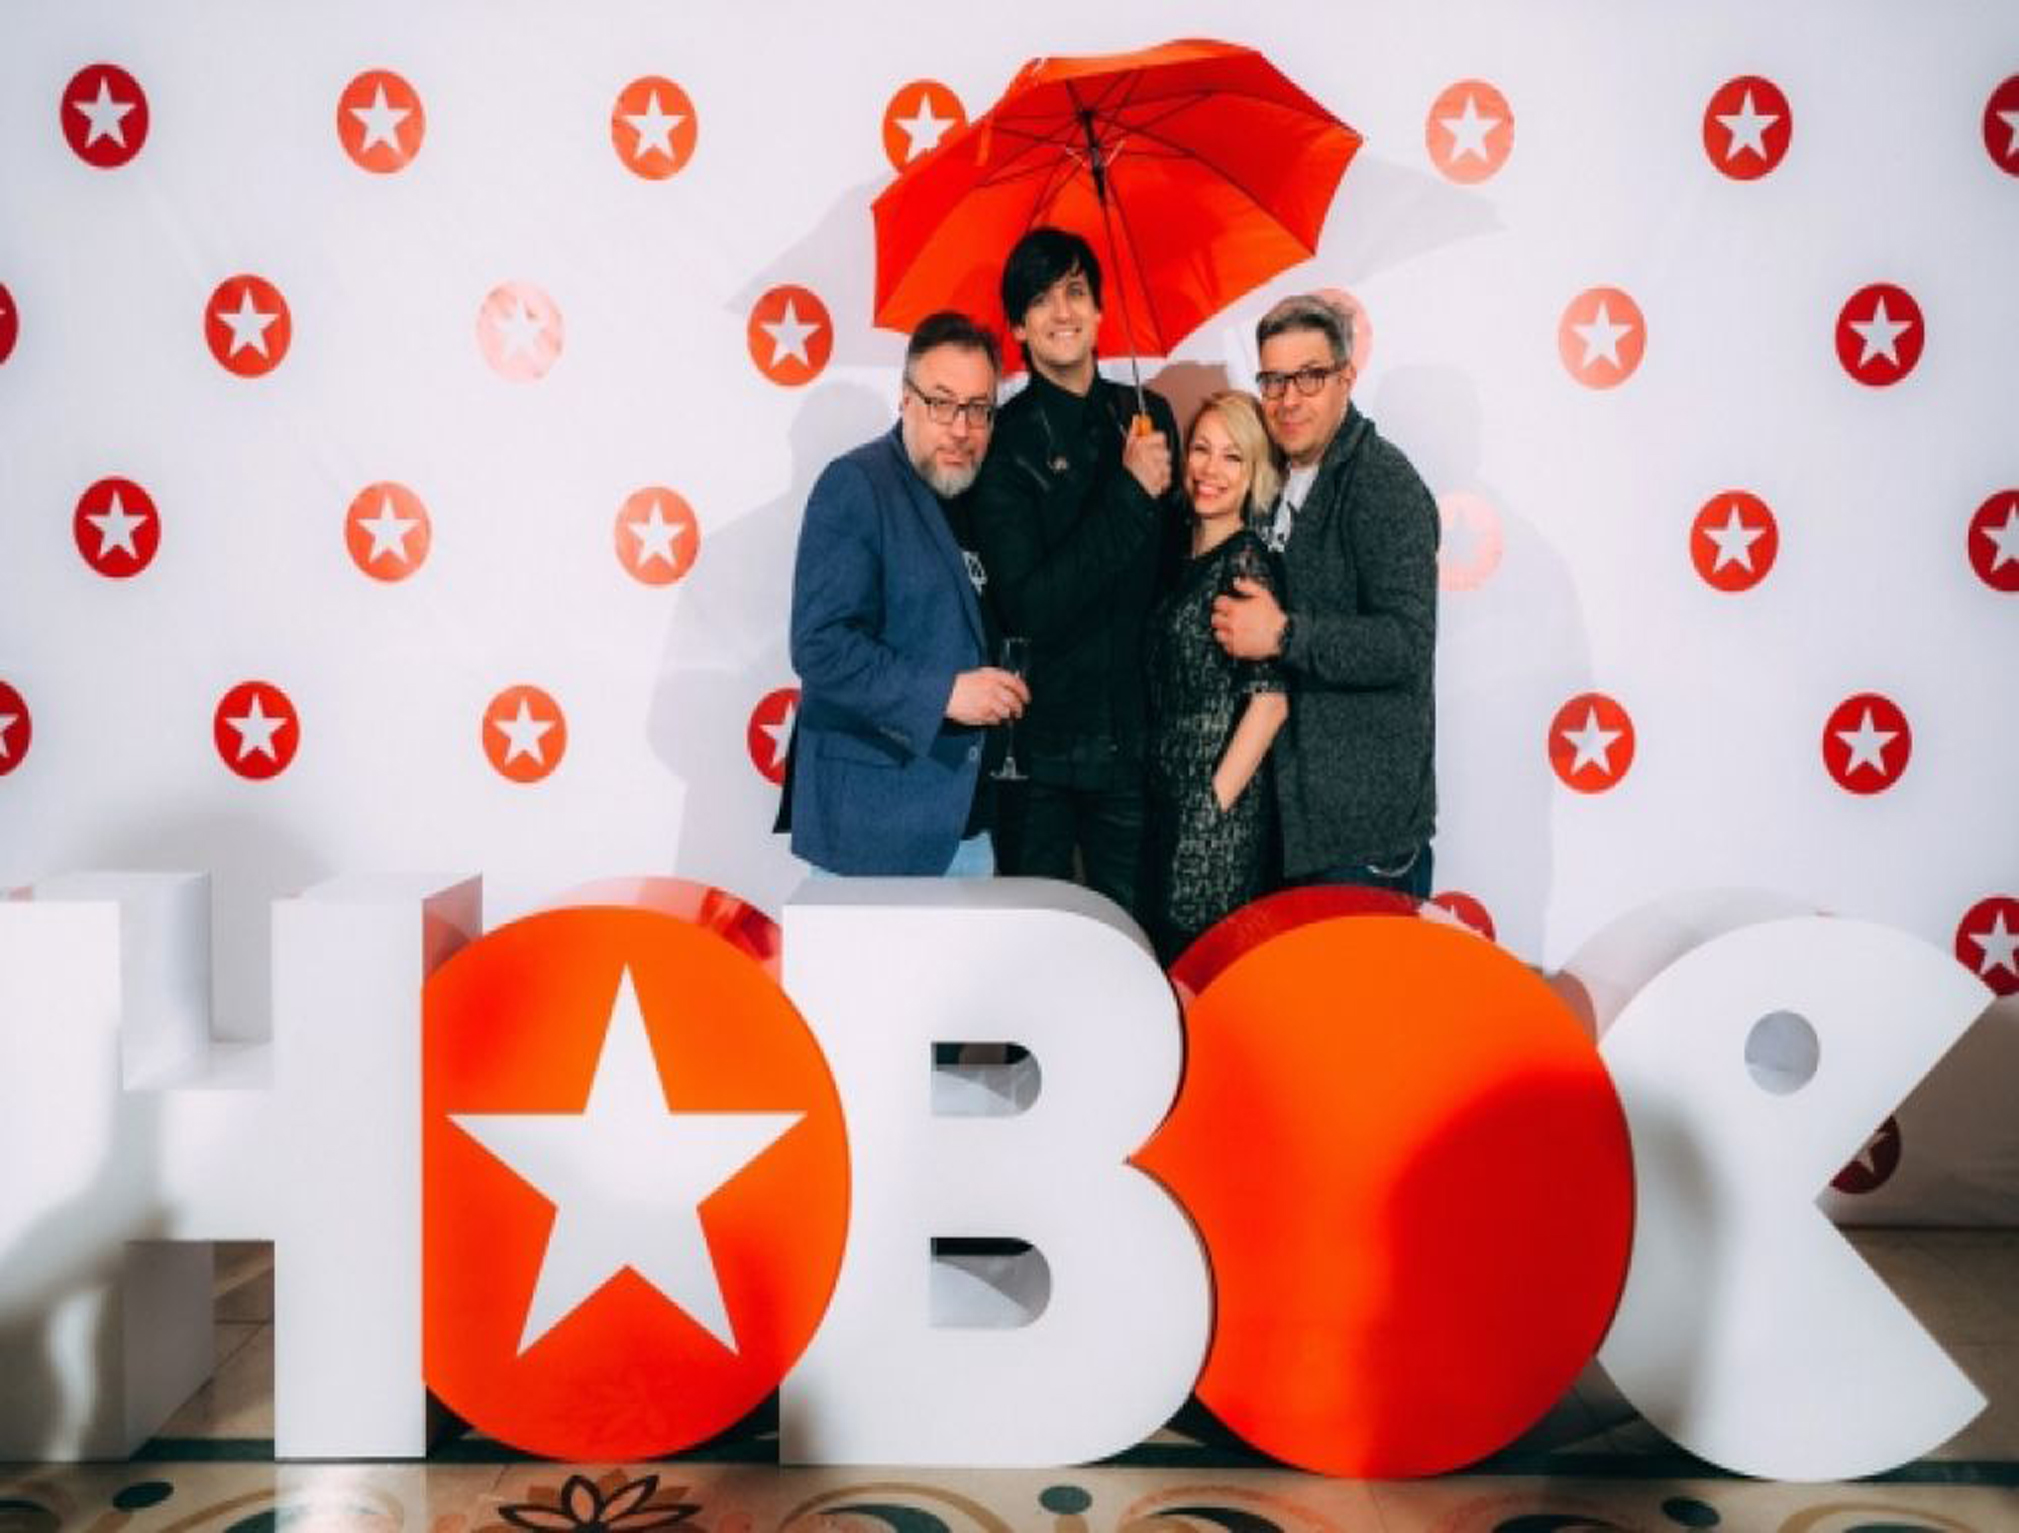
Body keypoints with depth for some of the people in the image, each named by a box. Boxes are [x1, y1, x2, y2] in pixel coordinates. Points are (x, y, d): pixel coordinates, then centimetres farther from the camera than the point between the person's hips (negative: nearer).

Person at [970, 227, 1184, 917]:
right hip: (1038, 747, -3)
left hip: (1134, 738, 4)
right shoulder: (1005, 440, -9)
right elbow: (1030, 607, -18)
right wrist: (1130, 492, -18)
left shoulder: (1147, 414, 5)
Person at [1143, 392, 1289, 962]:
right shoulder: (1187, 560, 12)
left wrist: (1215, 804, -16)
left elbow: (1270, 698, -17)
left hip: (1222, 811, -8)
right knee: (1165, 952, 13)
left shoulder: (1247, 561, -11)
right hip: (1170, 799, 8)